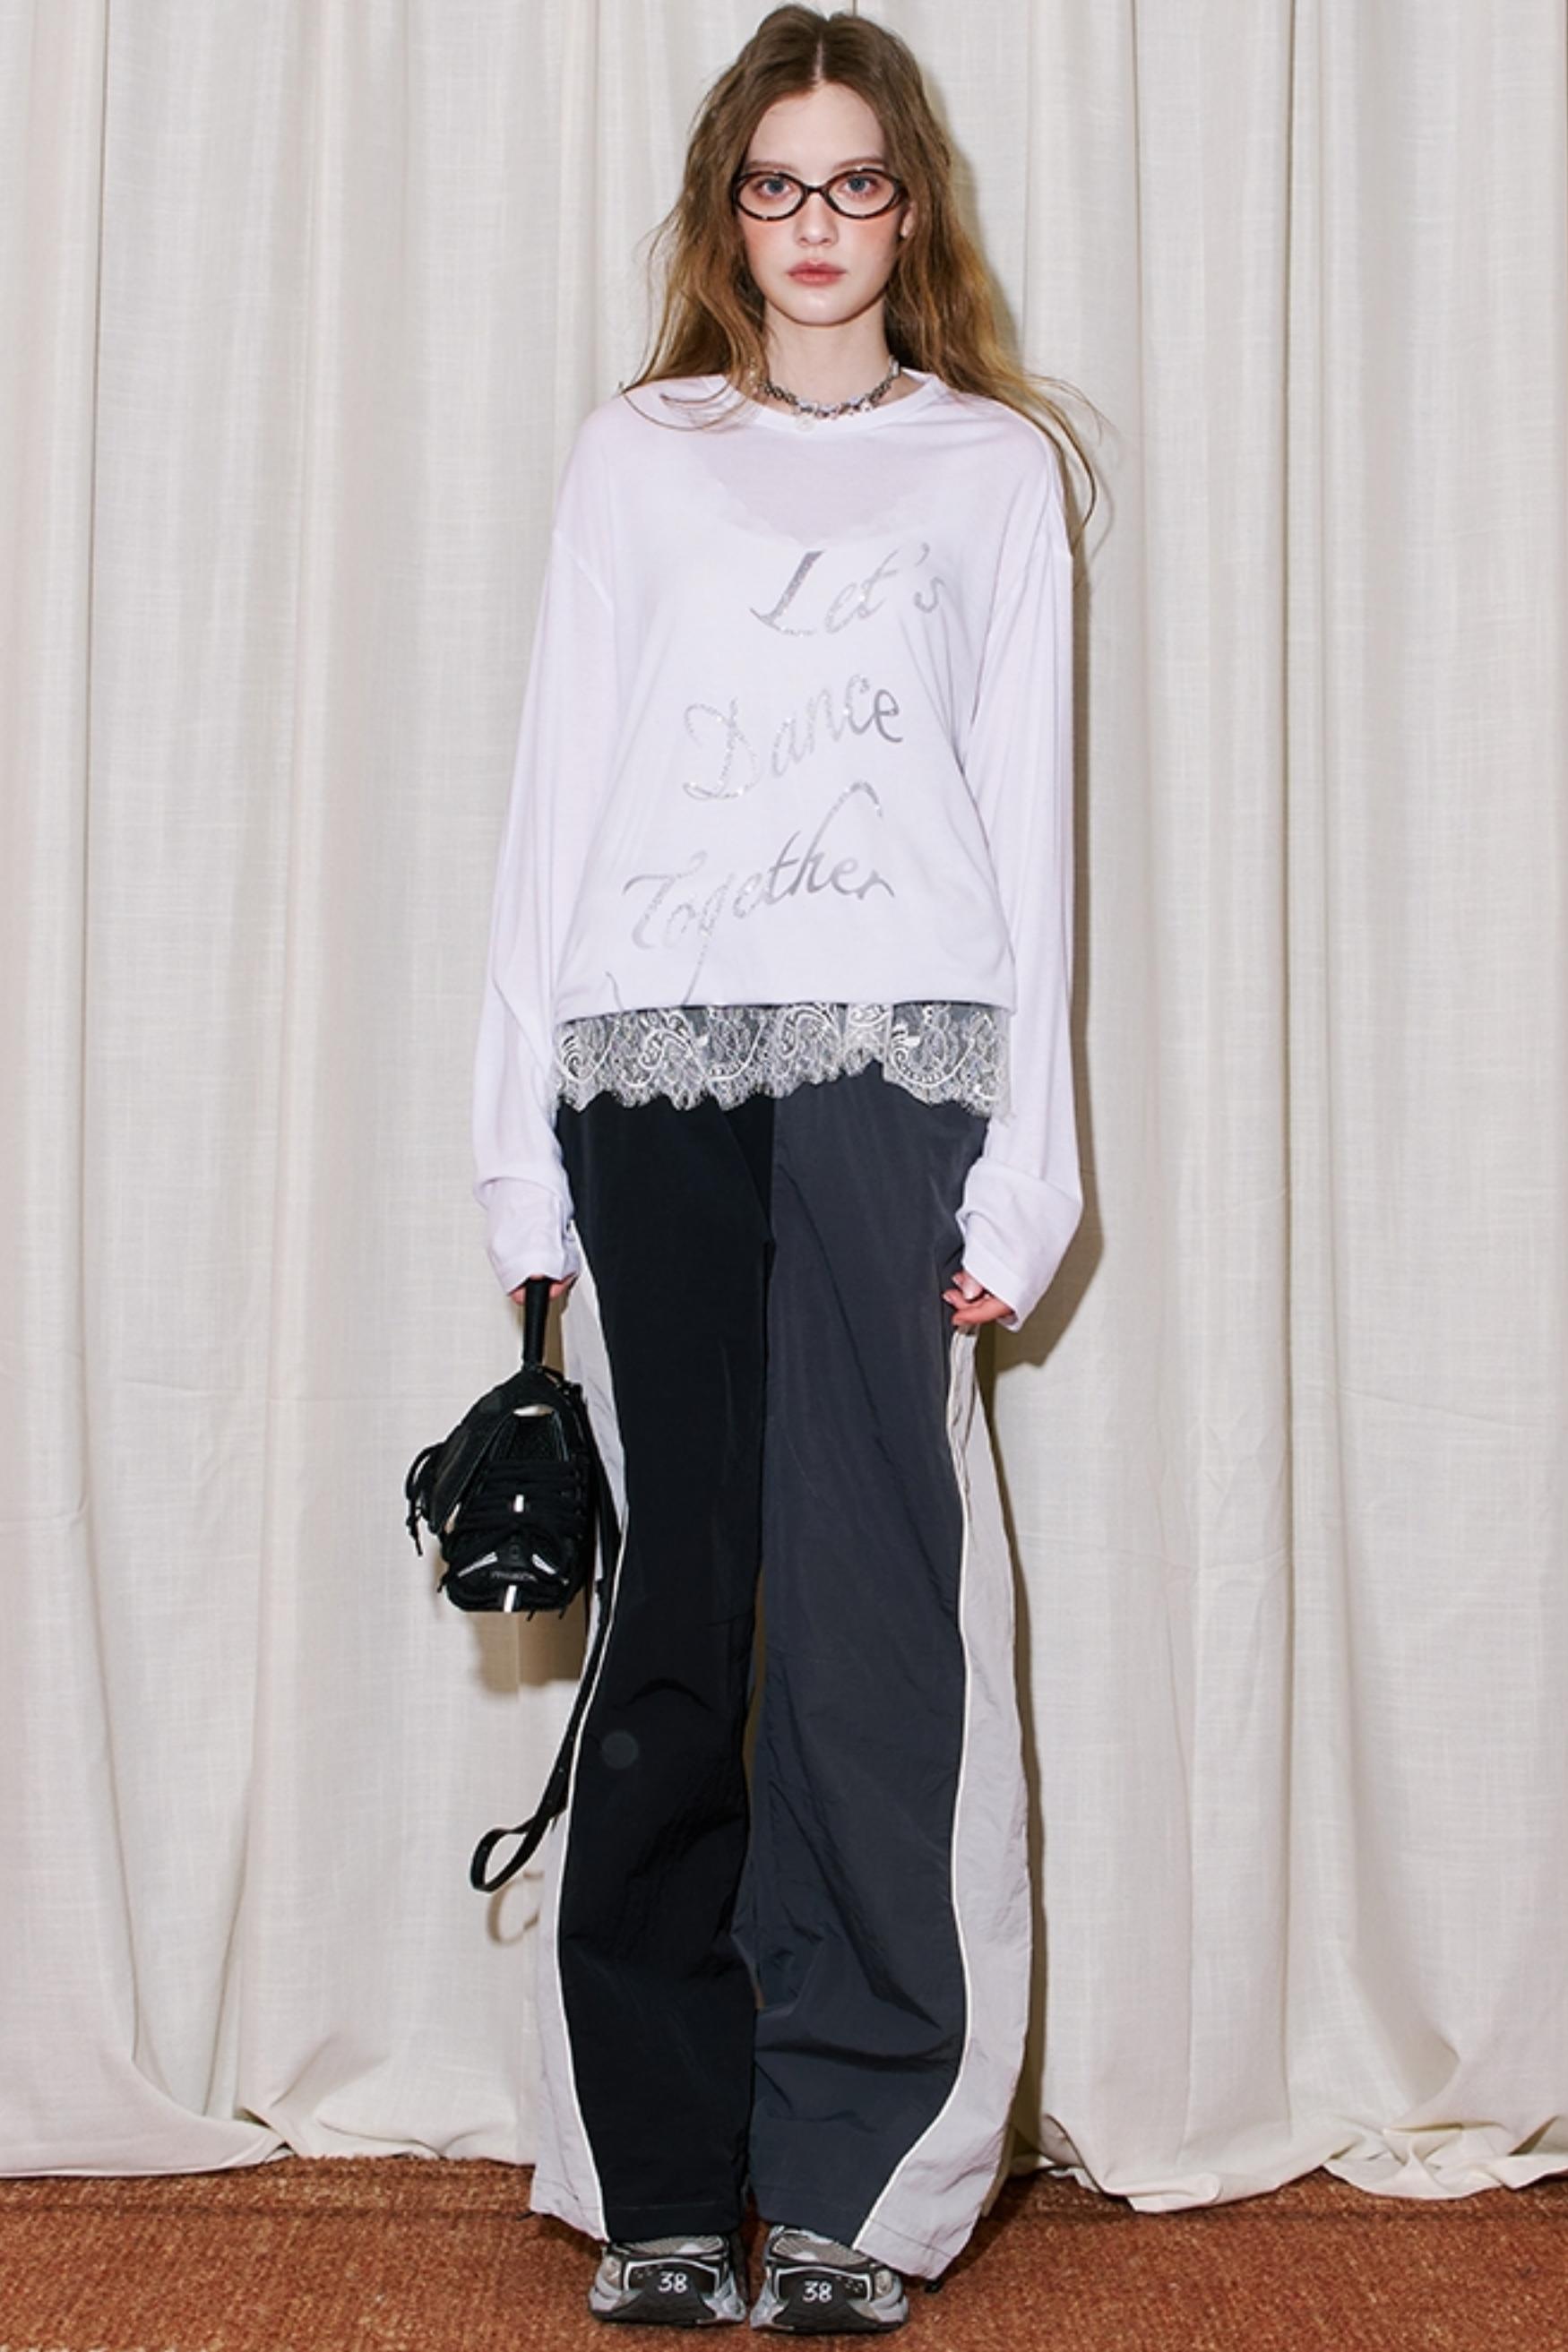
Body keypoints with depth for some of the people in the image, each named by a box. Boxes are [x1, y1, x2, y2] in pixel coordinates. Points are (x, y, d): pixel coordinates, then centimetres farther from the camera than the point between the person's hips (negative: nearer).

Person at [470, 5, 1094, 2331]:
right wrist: (524, 1150, 3)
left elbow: (1029, 811, 8)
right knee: (681, 1603, 0)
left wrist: (1026, 1169, -1)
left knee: (871, 1605, -6)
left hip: (891, 1062, -1)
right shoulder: (633, 455, 15)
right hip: (658, 1066, 1)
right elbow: (559, 790, 11)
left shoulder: (993, 464, 13)